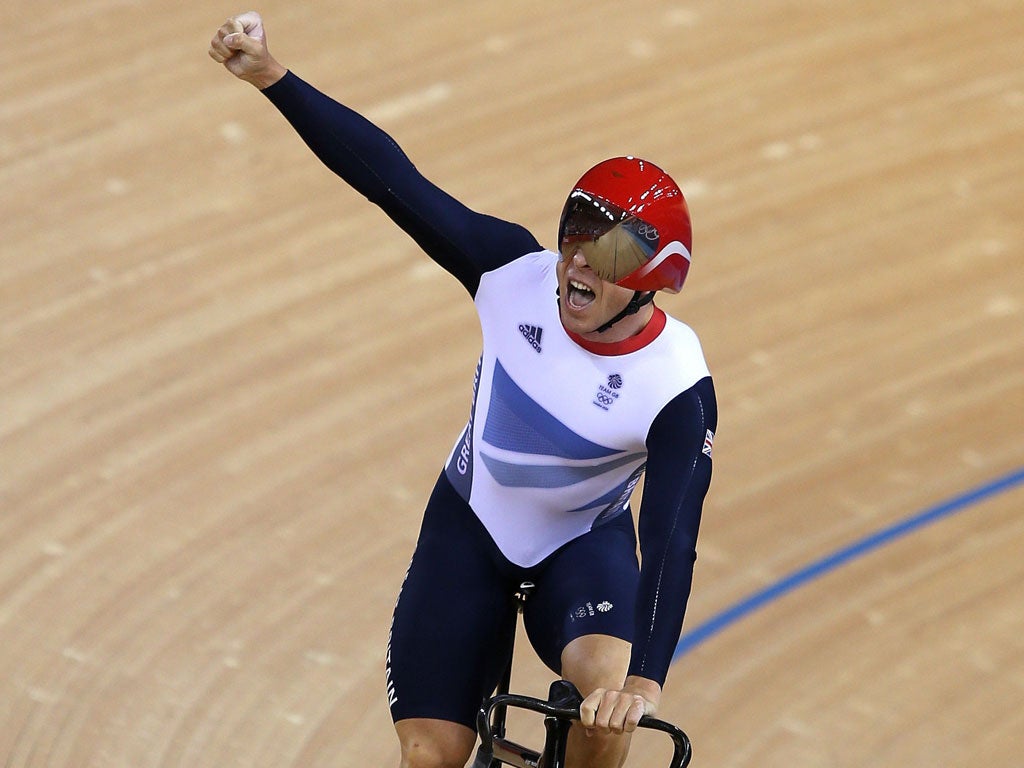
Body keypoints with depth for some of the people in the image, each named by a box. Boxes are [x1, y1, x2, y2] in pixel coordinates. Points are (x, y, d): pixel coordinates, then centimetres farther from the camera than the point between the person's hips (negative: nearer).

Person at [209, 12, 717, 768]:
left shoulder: (678, 391, -28)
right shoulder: (517, 275, -23)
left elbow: (671, 543, -35)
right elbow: (396, 183, -25)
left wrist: (645, 681, -49)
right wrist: (271, 76, -33)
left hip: (584, 543, -2)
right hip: (471, 525, 2)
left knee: (606, 691, -32)